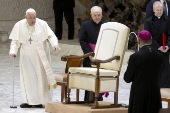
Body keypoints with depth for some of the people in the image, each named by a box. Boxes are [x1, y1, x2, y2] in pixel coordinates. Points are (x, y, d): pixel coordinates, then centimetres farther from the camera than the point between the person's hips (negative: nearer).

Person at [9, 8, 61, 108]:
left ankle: (40, 101, 5)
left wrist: (55, 44, -28)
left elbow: (51, 35, -9)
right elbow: (15, 41, -1)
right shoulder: (19, 25, -4)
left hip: (41, 55, -1)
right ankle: (29, 101, 2)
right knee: (27, 77, -1)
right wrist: (13, 51, -16)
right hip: (27, 55, 1)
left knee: (41, 76, 1)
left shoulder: (42, 24, -8)